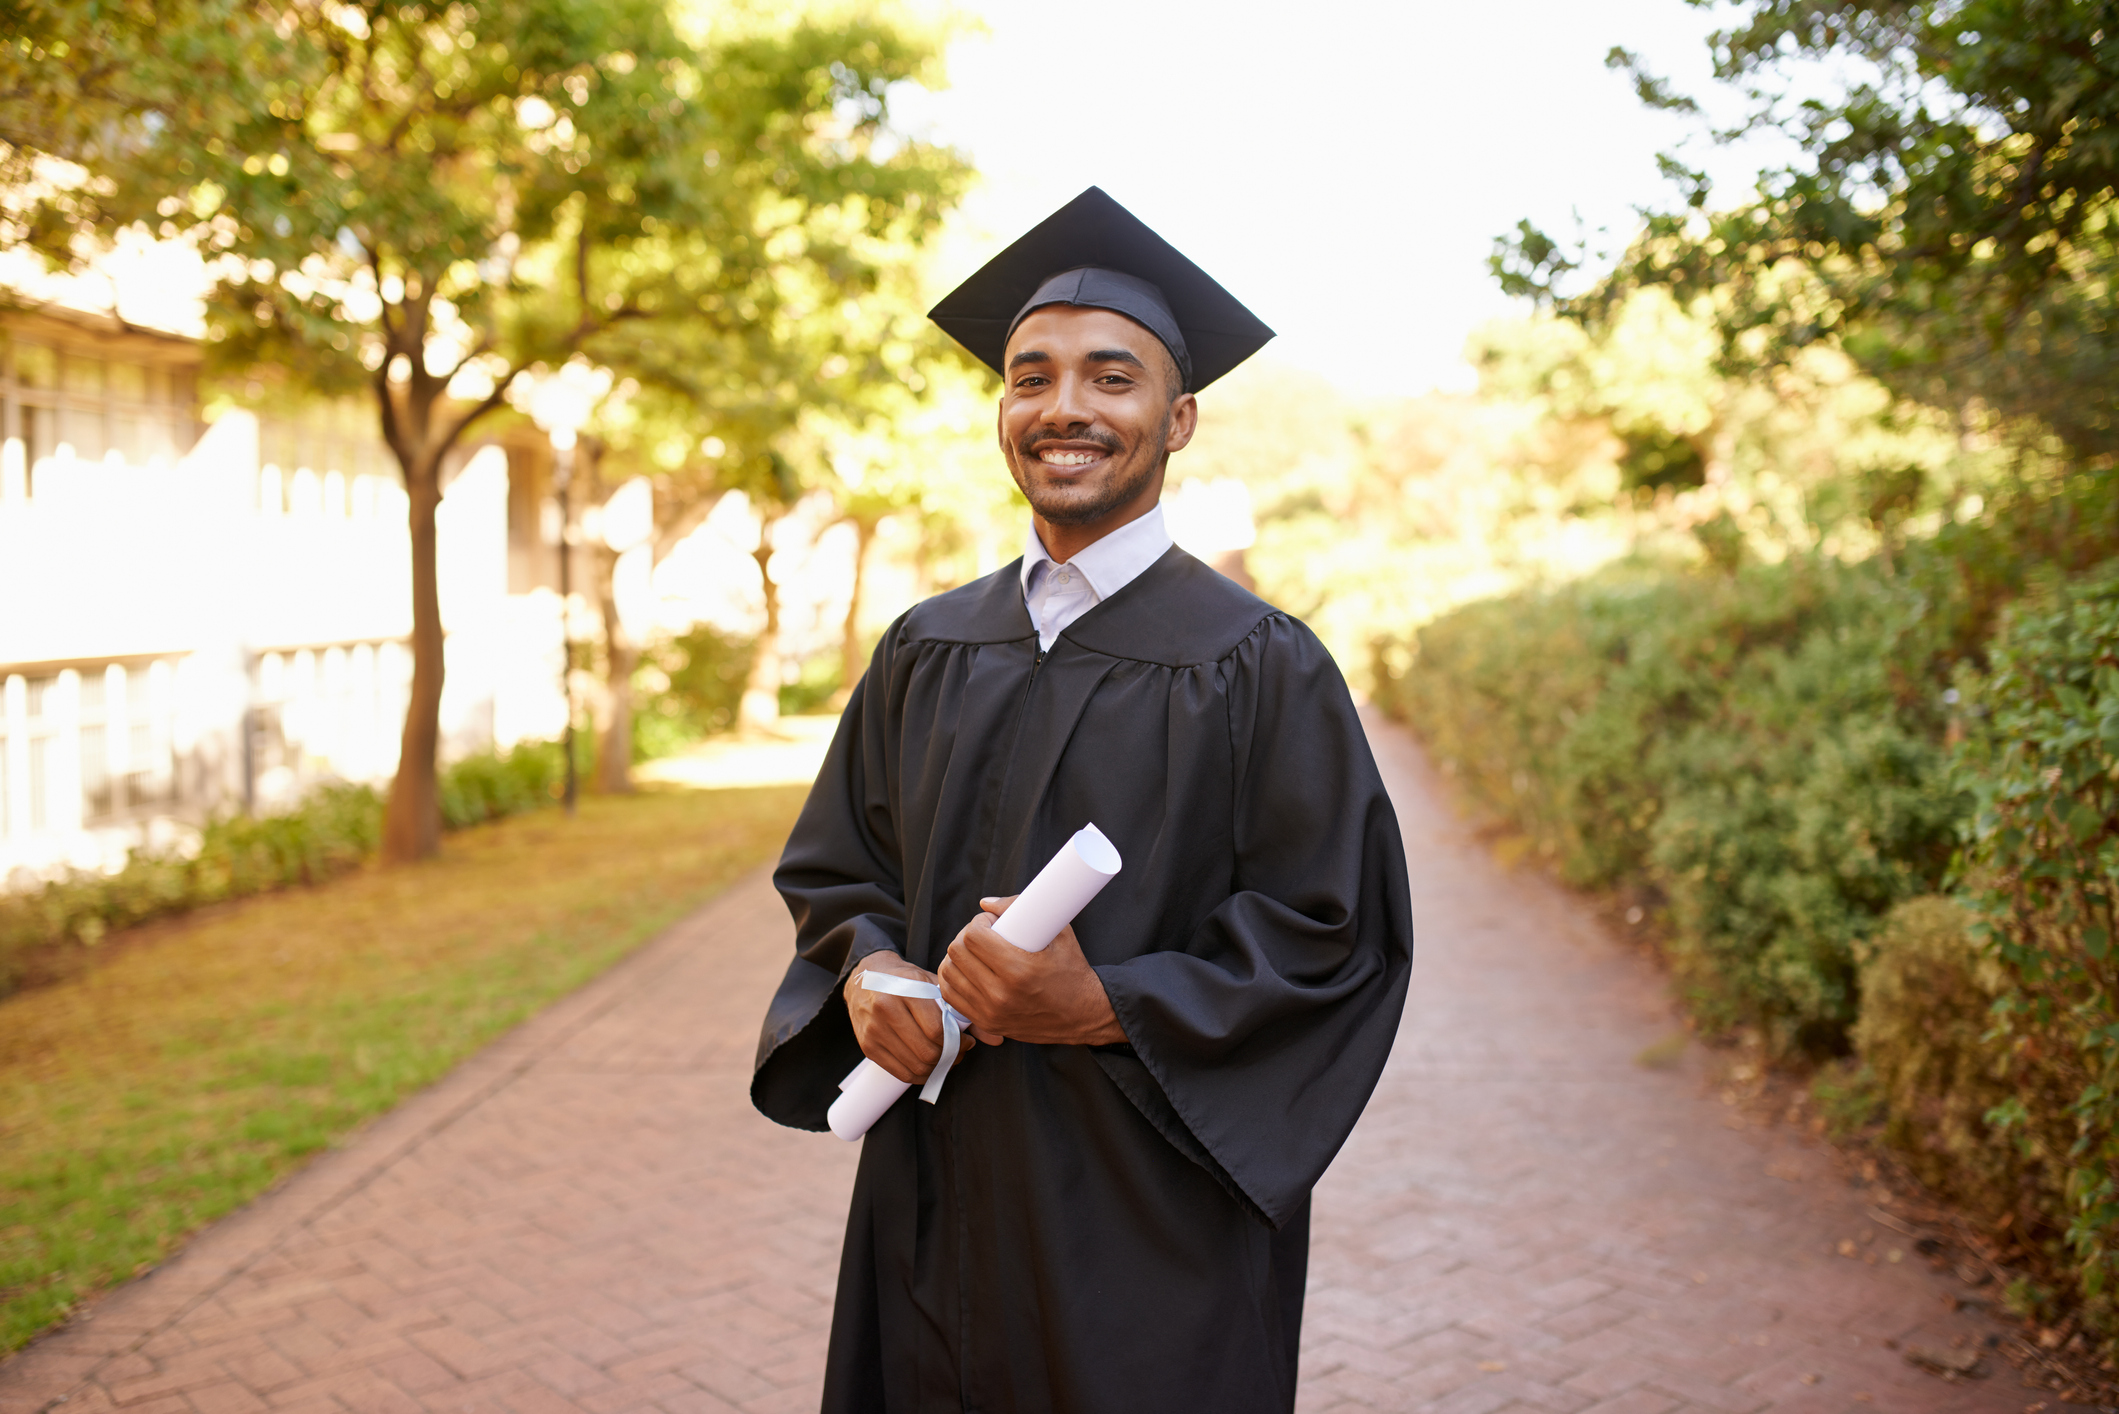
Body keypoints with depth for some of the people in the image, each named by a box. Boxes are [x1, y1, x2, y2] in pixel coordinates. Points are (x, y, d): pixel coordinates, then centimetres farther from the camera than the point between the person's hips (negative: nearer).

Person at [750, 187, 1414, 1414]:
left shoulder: (1256, 665, -9)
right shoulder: (927, 652, 6)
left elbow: (1333, 938, -11)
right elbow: (834, 866, 13)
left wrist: (1103, 1008, -21)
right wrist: (868, 972, -8)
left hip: (1155, 1222, -4)